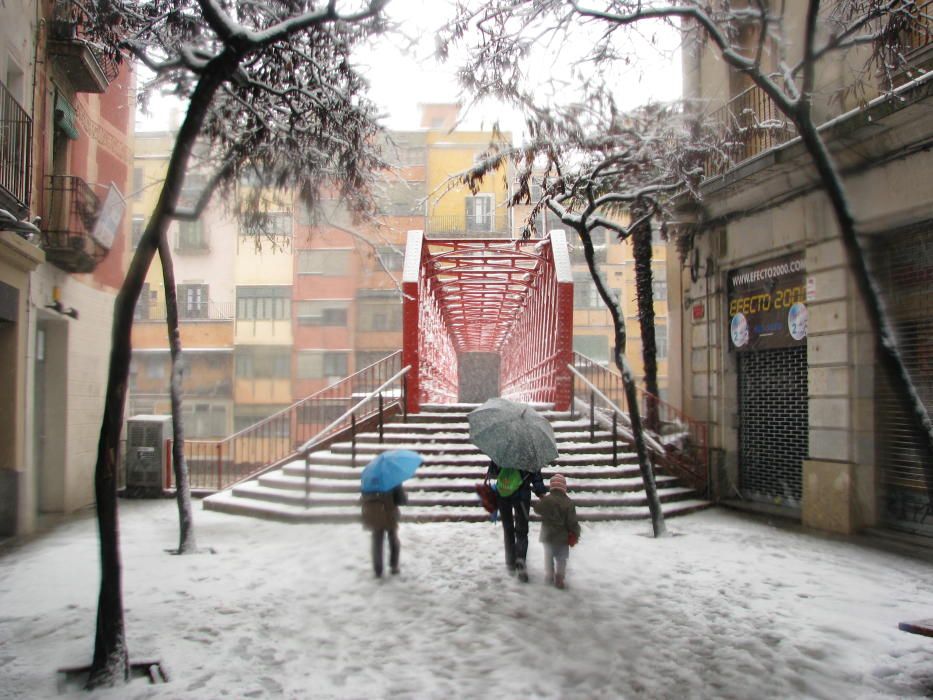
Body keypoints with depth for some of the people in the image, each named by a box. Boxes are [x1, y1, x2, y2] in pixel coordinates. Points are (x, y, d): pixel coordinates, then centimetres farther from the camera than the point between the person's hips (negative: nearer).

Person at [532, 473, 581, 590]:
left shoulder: (546, 500, -11)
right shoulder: (568, 502, -14)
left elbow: (537, 509, 8)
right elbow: (572, 521, -12)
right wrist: (575, 535, 0)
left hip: (547, 536, 2)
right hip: (562, 537, -2)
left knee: (548, 556, 20)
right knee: (561, 558, 10)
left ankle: (549, 575, 28)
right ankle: (560, 578, 5)